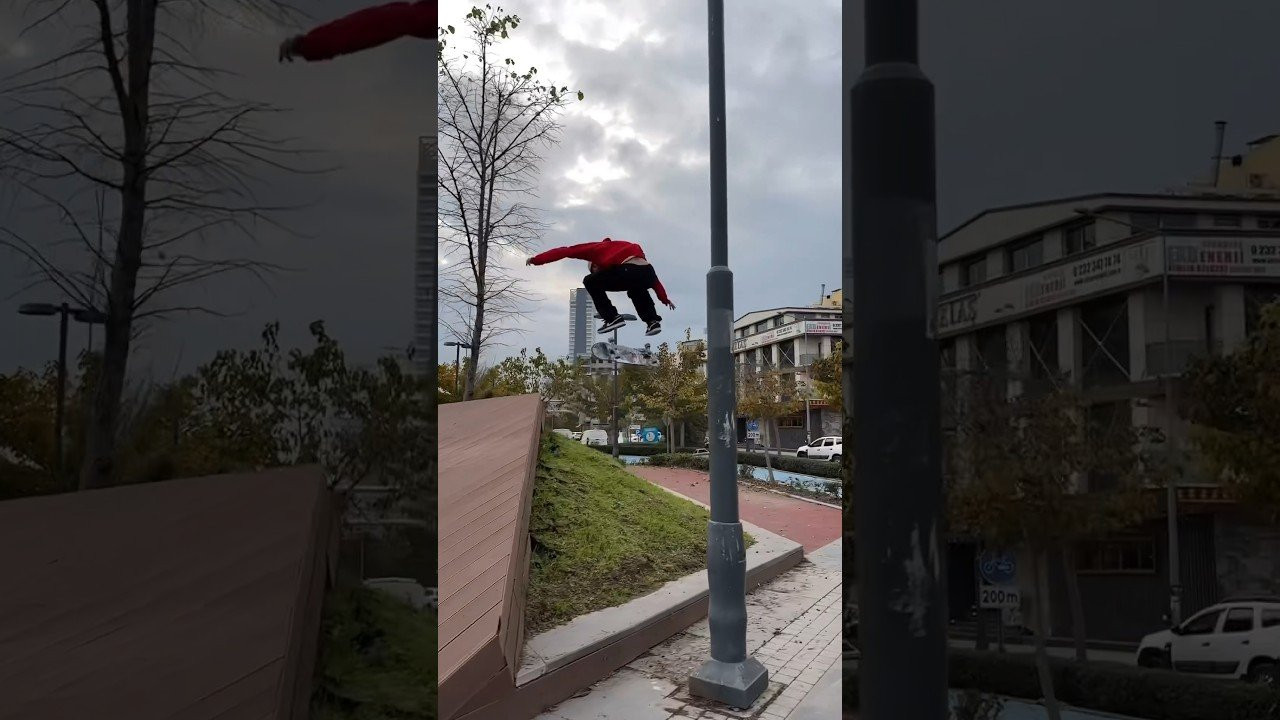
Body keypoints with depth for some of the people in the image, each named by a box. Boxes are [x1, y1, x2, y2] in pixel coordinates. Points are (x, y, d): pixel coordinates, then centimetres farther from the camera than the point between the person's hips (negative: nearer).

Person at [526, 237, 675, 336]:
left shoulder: (597, 248, 25)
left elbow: (566, 251, 24)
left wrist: (537, 259, 31)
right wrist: (664, 298, 43)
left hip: (628, 271, -7)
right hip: (647, 270, 7)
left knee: (590, 282, 15)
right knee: (636, 289, 41)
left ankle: (612, 318, 6)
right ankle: (653, 321, 23)